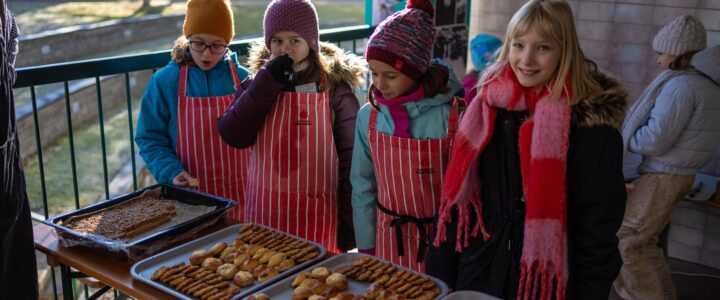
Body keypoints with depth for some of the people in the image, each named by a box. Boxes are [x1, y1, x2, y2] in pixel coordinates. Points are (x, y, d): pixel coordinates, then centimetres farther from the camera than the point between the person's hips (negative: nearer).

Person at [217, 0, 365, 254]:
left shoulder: (334, 89, -8)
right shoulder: (259, 83, 2)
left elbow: (350, 159, -6)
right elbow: (233, 136, -10)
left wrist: (349, 221, -6)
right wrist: (267, 83, -16)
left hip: (316, 215, -3)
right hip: (265, 212, 3)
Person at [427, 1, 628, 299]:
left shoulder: (590, 120, -14)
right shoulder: (488, 104, -2)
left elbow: (597, 227, -11)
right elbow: (456, 196, 2)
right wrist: (440, 275, 2)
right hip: (476, 276, 4)